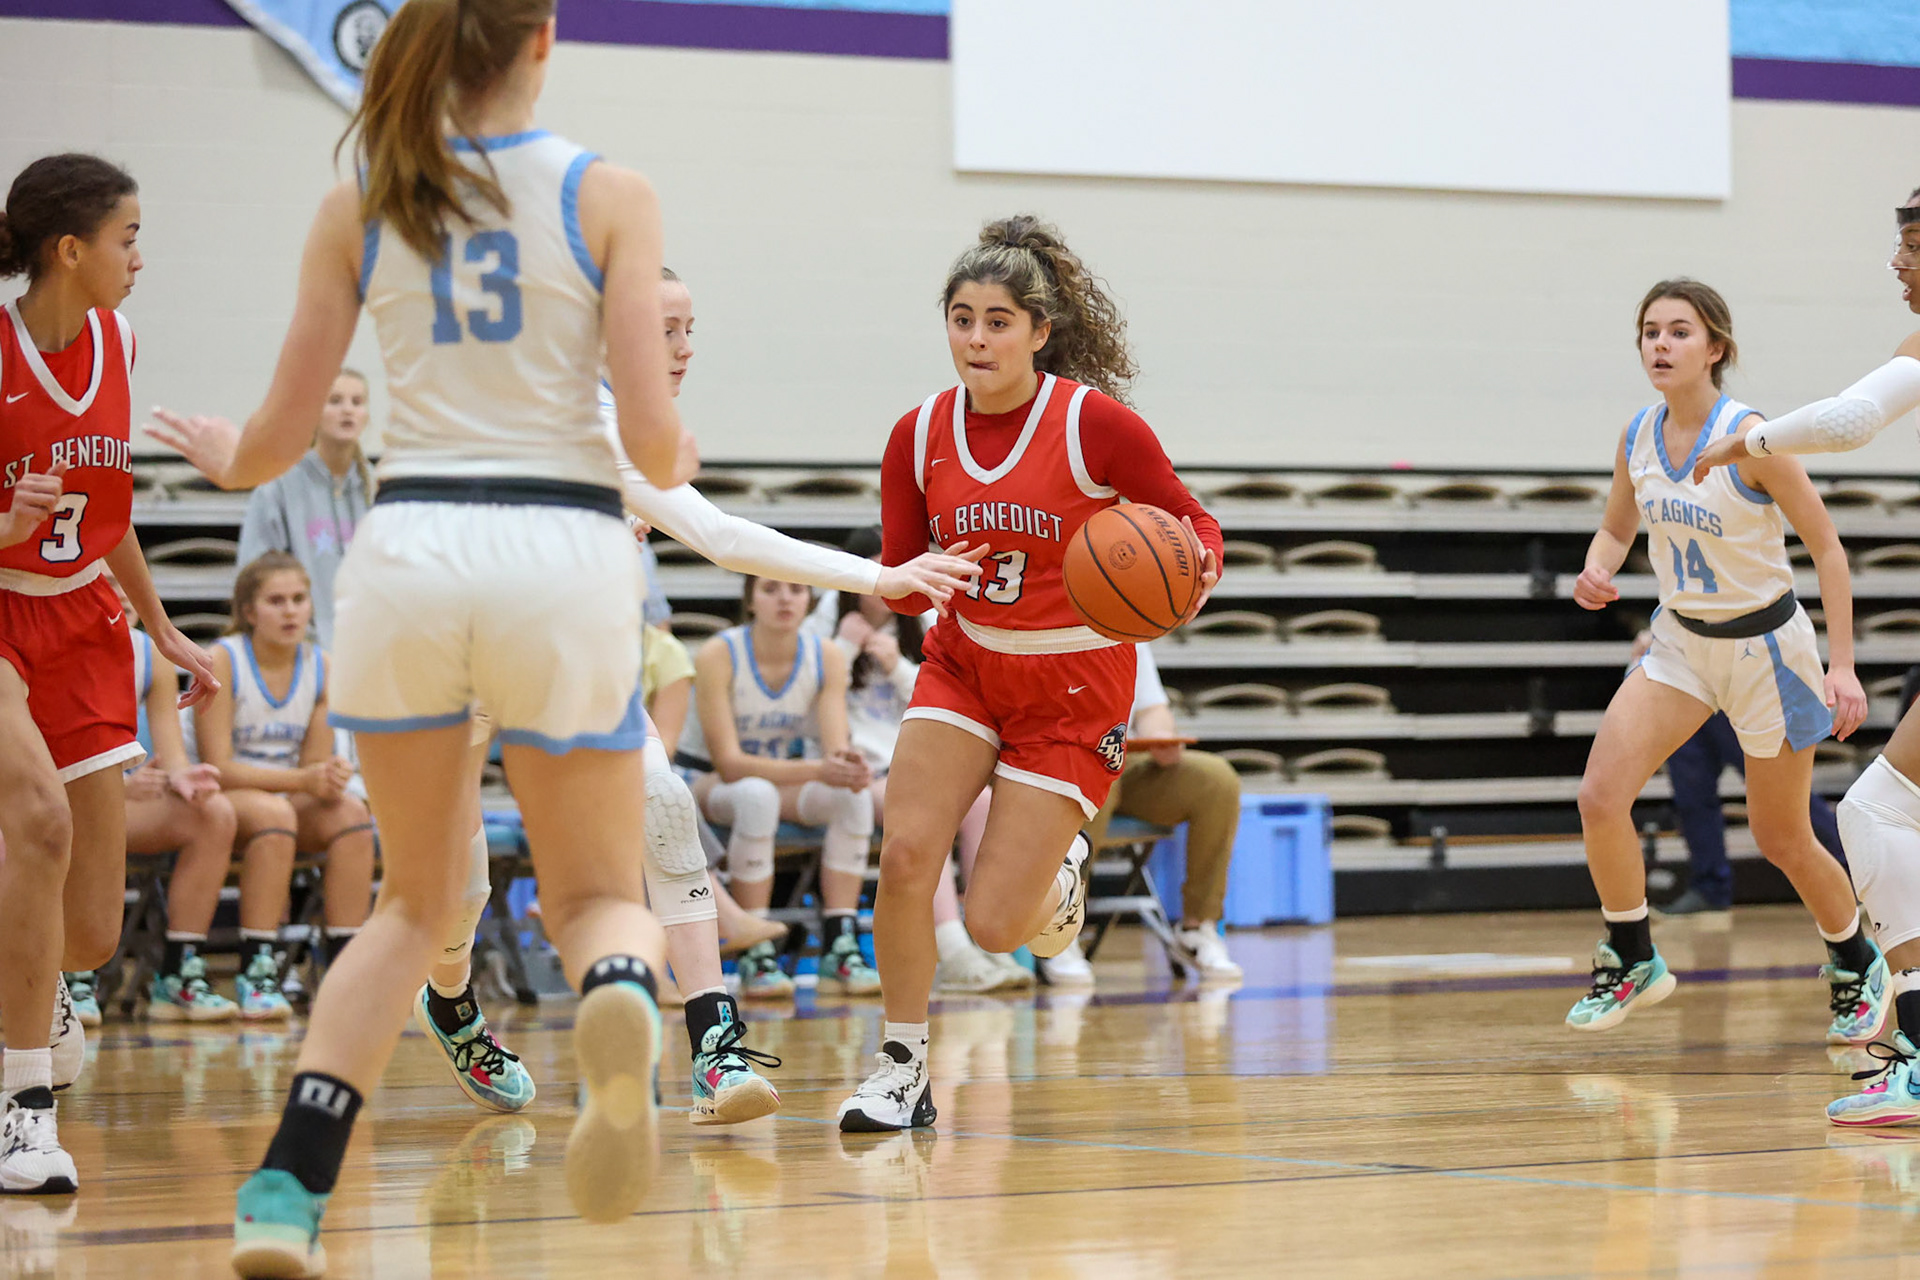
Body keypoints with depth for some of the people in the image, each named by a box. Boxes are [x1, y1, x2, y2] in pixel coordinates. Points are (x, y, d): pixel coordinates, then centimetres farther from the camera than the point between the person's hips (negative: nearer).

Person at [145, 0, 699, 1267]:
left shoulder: (358, 207, 7)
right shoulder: (608, 195, 1)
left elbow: (280, 438, 8)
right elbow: (650, 428, -5)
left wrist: (225, 457, 31)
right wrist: (675, 465, 19)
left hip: (406, 550, 2)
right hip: (565, 548, -2)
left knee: (415, 900, 19)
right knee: (598, 895, 13)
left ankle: (286, 1191, 1)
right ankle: (622, 1000, -27)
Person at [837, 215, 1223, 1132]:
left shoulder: (1095, 422, -17)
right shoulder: (920, 437, -5)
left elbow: (1192, 522, -6)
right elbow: (901, 582, 4)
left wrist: (1195, 572, -29)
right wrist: (908, 584, -20)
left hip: (1075, 688, -4)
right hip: (964, 667, 4)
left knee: (992, 926, -8)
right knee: (905, 855, -17)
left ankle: (1058, 868, 29)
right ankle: (902, 1068, 1)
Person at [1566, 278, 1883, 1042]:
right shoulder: (1637, 437, -5)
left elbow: (1827, 547, -15)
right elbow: (1616, 528, 13)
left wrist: (1842, 664, -19)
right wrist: (1596, 571, -11)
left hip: (1765, 644, -5)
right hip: (1682, 640, 5)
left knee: (1781, 840, 8)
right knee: (1600, 797, -14)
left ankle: (1859, 966, 34)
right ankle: (1633, 962, 5)